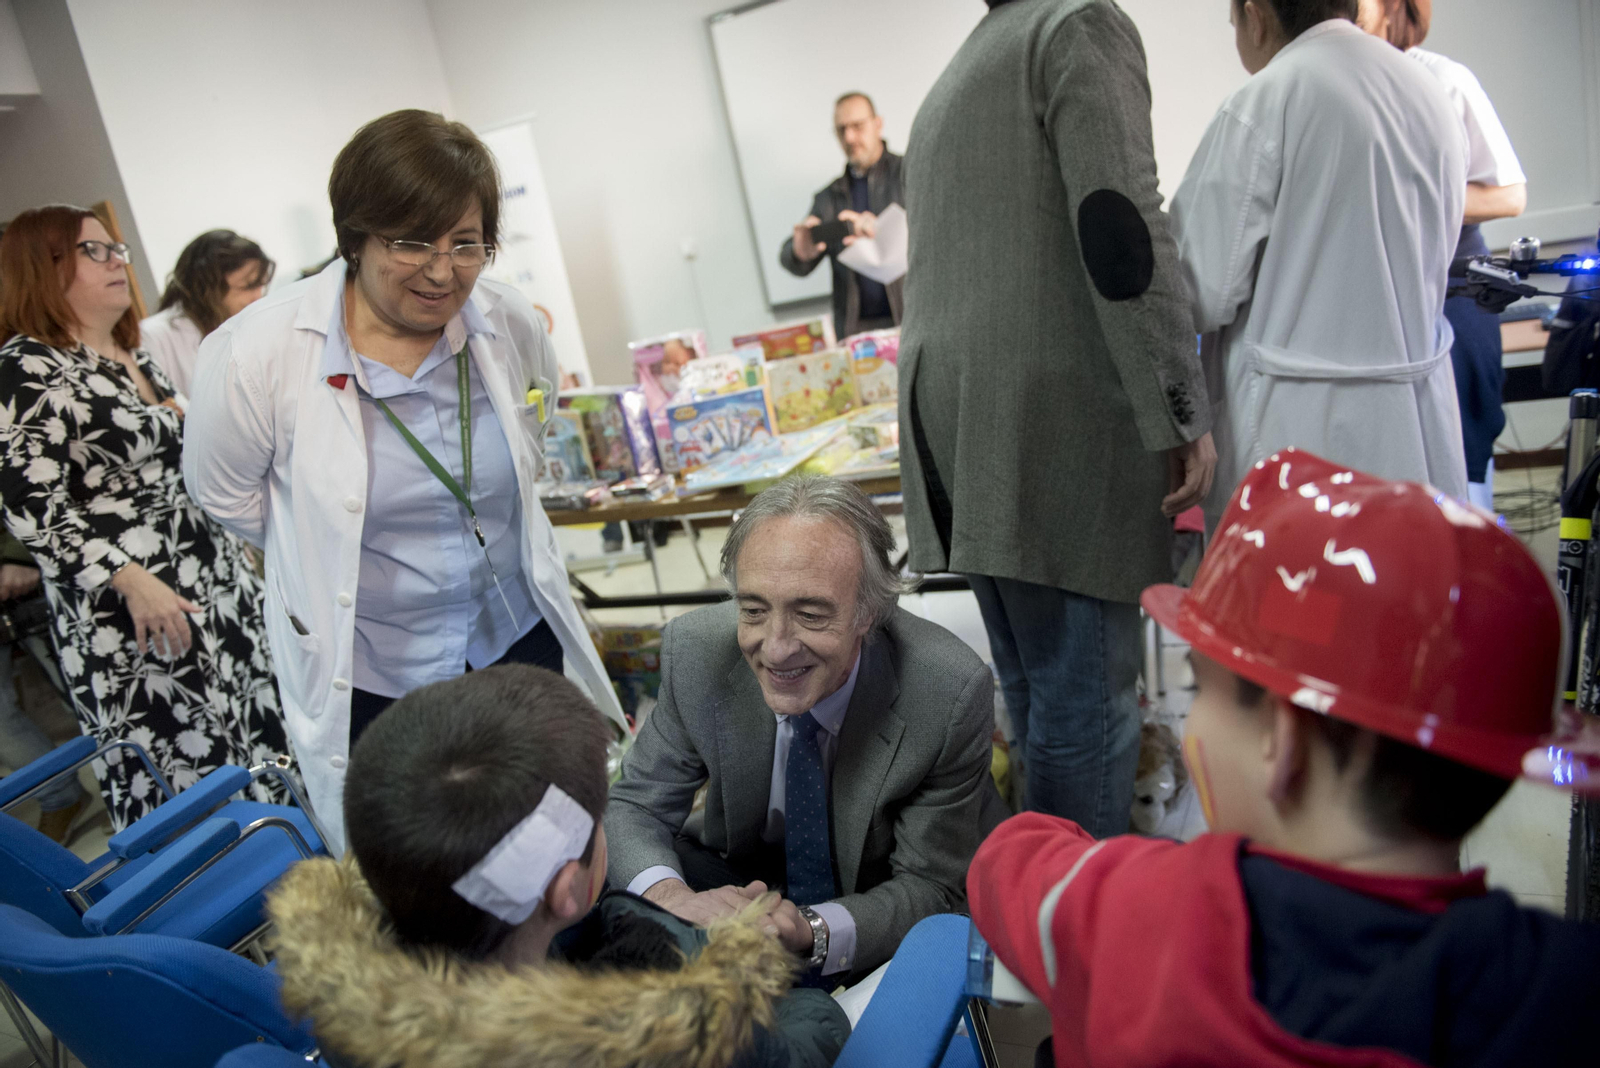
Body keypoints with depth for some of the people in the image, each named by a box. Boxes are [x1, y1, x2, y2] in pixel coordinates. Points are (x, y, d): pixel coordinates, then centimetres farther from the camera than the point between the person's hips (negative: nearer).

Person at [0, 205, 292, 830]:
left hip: (216, 584, 8)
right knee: (183, 769, -2)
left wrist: (237, 544, 18)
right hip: (136, 622, -8)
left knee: (256, 739, 13)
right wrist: (132, 581, -22)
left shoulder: (134, 359, 14)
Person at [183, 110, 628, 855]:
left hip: (520, 634, 4)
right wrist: (331, 558, 4)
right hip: (362, 672, -3)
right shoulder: (257, 354, -20)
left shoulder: (509, 325, -10)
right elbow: (224, 494, -3)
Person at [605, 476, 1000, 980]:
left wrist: (813, 932, -39)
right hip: (744, 878, 2)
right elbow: (634, 806, -11)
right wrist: (669, 896, -35)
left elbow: (930, 884, -19)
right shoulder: (694, 651, -21)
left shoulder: (952, 692, -29)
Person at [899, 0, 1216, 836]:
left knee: (1032, 692, 15)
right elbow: (1121, 226, -15)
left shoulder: (948, 84, 26)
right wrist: (1183, 415, -14)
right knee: (1086, 696, -4)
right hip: (1052, 416, -8)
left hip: (950, 414, 9)